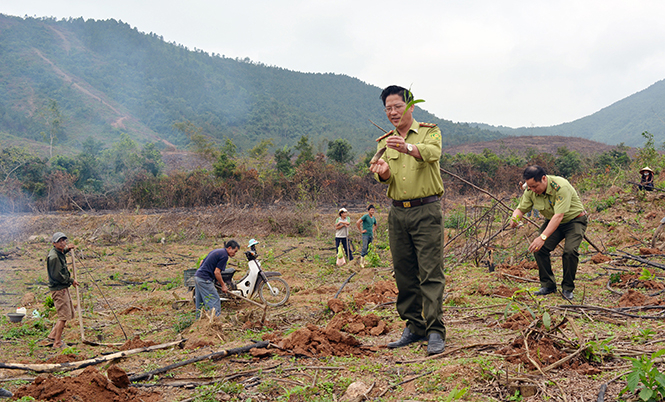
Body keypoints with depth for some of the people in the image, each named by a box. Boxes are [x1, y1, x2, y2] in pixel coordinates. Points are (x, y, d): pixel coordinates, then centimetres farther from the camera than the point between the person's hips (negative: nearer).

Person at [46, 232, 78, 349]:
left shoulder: (60, 253, 10)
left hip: (64, 288, 10)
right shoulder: (53, 257, -20)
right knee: (64, 316, -8)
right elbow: (57, 275, -21)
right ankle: (57, 343, 1)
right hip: (58, 289, -10)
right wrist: (71, 281, -10)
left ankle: (52, 336, 25)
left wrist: (66, 249, 22)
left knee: (69, 314, 15)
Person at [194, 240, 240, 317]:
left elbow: (202, 262, 23)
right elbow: (216, 272, -14)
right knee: (214, 301, -4)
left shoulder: (216, 251, 18)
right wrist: (223, 285, -5)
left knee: (200, 303, 15)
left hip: (197, 276, 10)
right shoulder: (224, 255, -10)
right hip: (205, 280, -10)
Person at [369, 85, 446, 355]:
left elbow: (432, 153, -21)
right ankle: (414, 327, 19)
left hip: (426, 211, -5)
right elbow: (385, 176, 1)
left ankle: (435, 332, -5)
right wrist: (383, 172, -24)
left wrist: (408, 147, -42)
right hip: (398, 213, 5)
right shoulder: (384, 142, 15)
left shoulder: (429, 131, 2)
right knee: (404, 274, 8)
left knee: (431, 273, -7)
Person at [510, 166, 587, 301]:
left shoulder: (561, 187, -35)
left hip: (574, 220, -5)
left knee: (570, 250, -25)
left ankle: (567, 288, -4)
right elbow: (521, 209, -5)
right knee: (539, 248, -14)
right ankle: (548, 285, 3)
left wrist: (543, 237, -48)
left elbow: (558, 216, -40)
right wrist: (515, 218, -32)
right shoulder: (531, 191, -15)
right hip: (552, 222, 5)